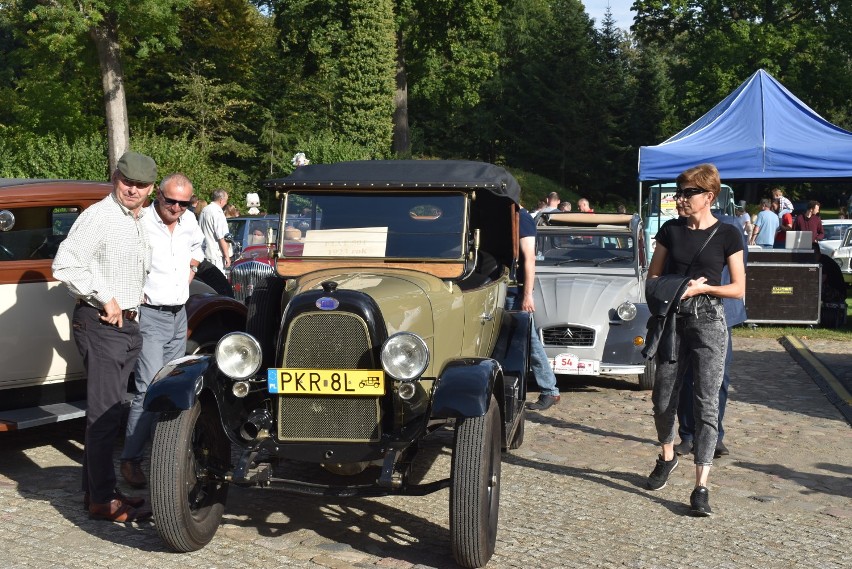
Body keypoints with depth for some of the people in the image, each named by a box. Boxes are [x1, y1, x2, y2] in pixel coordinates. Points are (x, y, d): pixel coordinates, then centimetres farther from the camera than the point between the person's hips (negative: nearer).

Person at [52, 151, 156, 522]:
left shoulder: (140, 221, 15)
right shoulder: (99, 215, -13)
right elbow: (64, 266, -21)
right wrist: (105, 299, -19)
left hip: (128, 324, 9)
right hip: (100, 324, -9)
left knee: (109, 412, 14)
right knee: (104, 414, -6)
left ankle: (95, 489, 23)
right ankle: (103, 500, 2)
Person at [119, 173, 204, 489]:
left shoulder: (189, 220, 7)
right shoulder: (140, 223, -17)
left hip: (179, 315, 8)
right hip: (149, 316, -8)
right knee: (150, 389, -15)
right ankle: (131, 460, -6)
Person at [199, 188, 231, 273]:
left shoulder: (204, 210, 12)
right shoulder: (218, 213, -16)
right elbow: (222, 238, -18)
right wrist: (227, 256, -14)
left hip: (203, 253, 9)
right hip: (215, 255, -9)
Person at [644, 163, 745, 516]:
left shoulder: (726, 235, -2)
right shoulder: (670, 230, 7)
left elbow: (739, 289, -2)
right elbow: (652, 277, 11)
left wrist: (701, 288, -15)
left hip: (708, 322, -3)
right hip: (672, 320, 3)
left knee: (706, 403, -6)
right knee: (663, 398, 10)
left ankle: (701, 487, -5)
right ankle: (667, 457, 37)